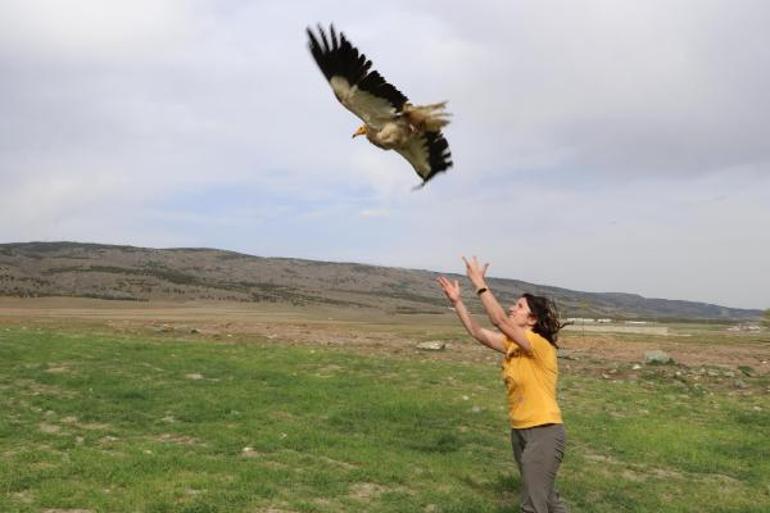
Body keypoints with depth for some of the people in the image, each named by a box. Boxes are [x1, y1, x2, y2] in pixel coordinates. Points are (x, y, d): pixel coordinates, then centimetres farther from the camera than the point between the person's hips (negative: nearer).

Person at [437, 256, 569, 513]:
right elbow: (478, 332, 1)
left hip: (544, 432, -9)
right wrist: (456, 301, -5)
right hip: (520, 431, 9)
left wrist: (480, 283, -26)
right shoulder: (512, 344, 5)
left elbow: (500, 321, -27)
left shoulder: (540, 345, -18)